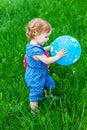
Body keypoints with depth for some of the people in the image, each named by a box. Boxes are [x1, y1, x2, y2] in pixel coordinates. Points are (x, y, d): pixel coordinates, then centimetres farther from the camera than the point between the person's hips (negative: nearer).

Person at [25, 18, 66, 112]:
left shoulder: (34, 45, -7)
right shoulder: (35, 50, -37)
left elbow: (42, 51, 15)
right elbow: (47, 61, -28)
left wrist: (50, 47, 6)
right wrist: (58, 56, -18)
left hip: (41, 74, 10)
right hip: (35, 78, -10)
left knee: (49, 83, 32)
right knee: (35, 96, 10)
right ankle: (34, 112, 31)